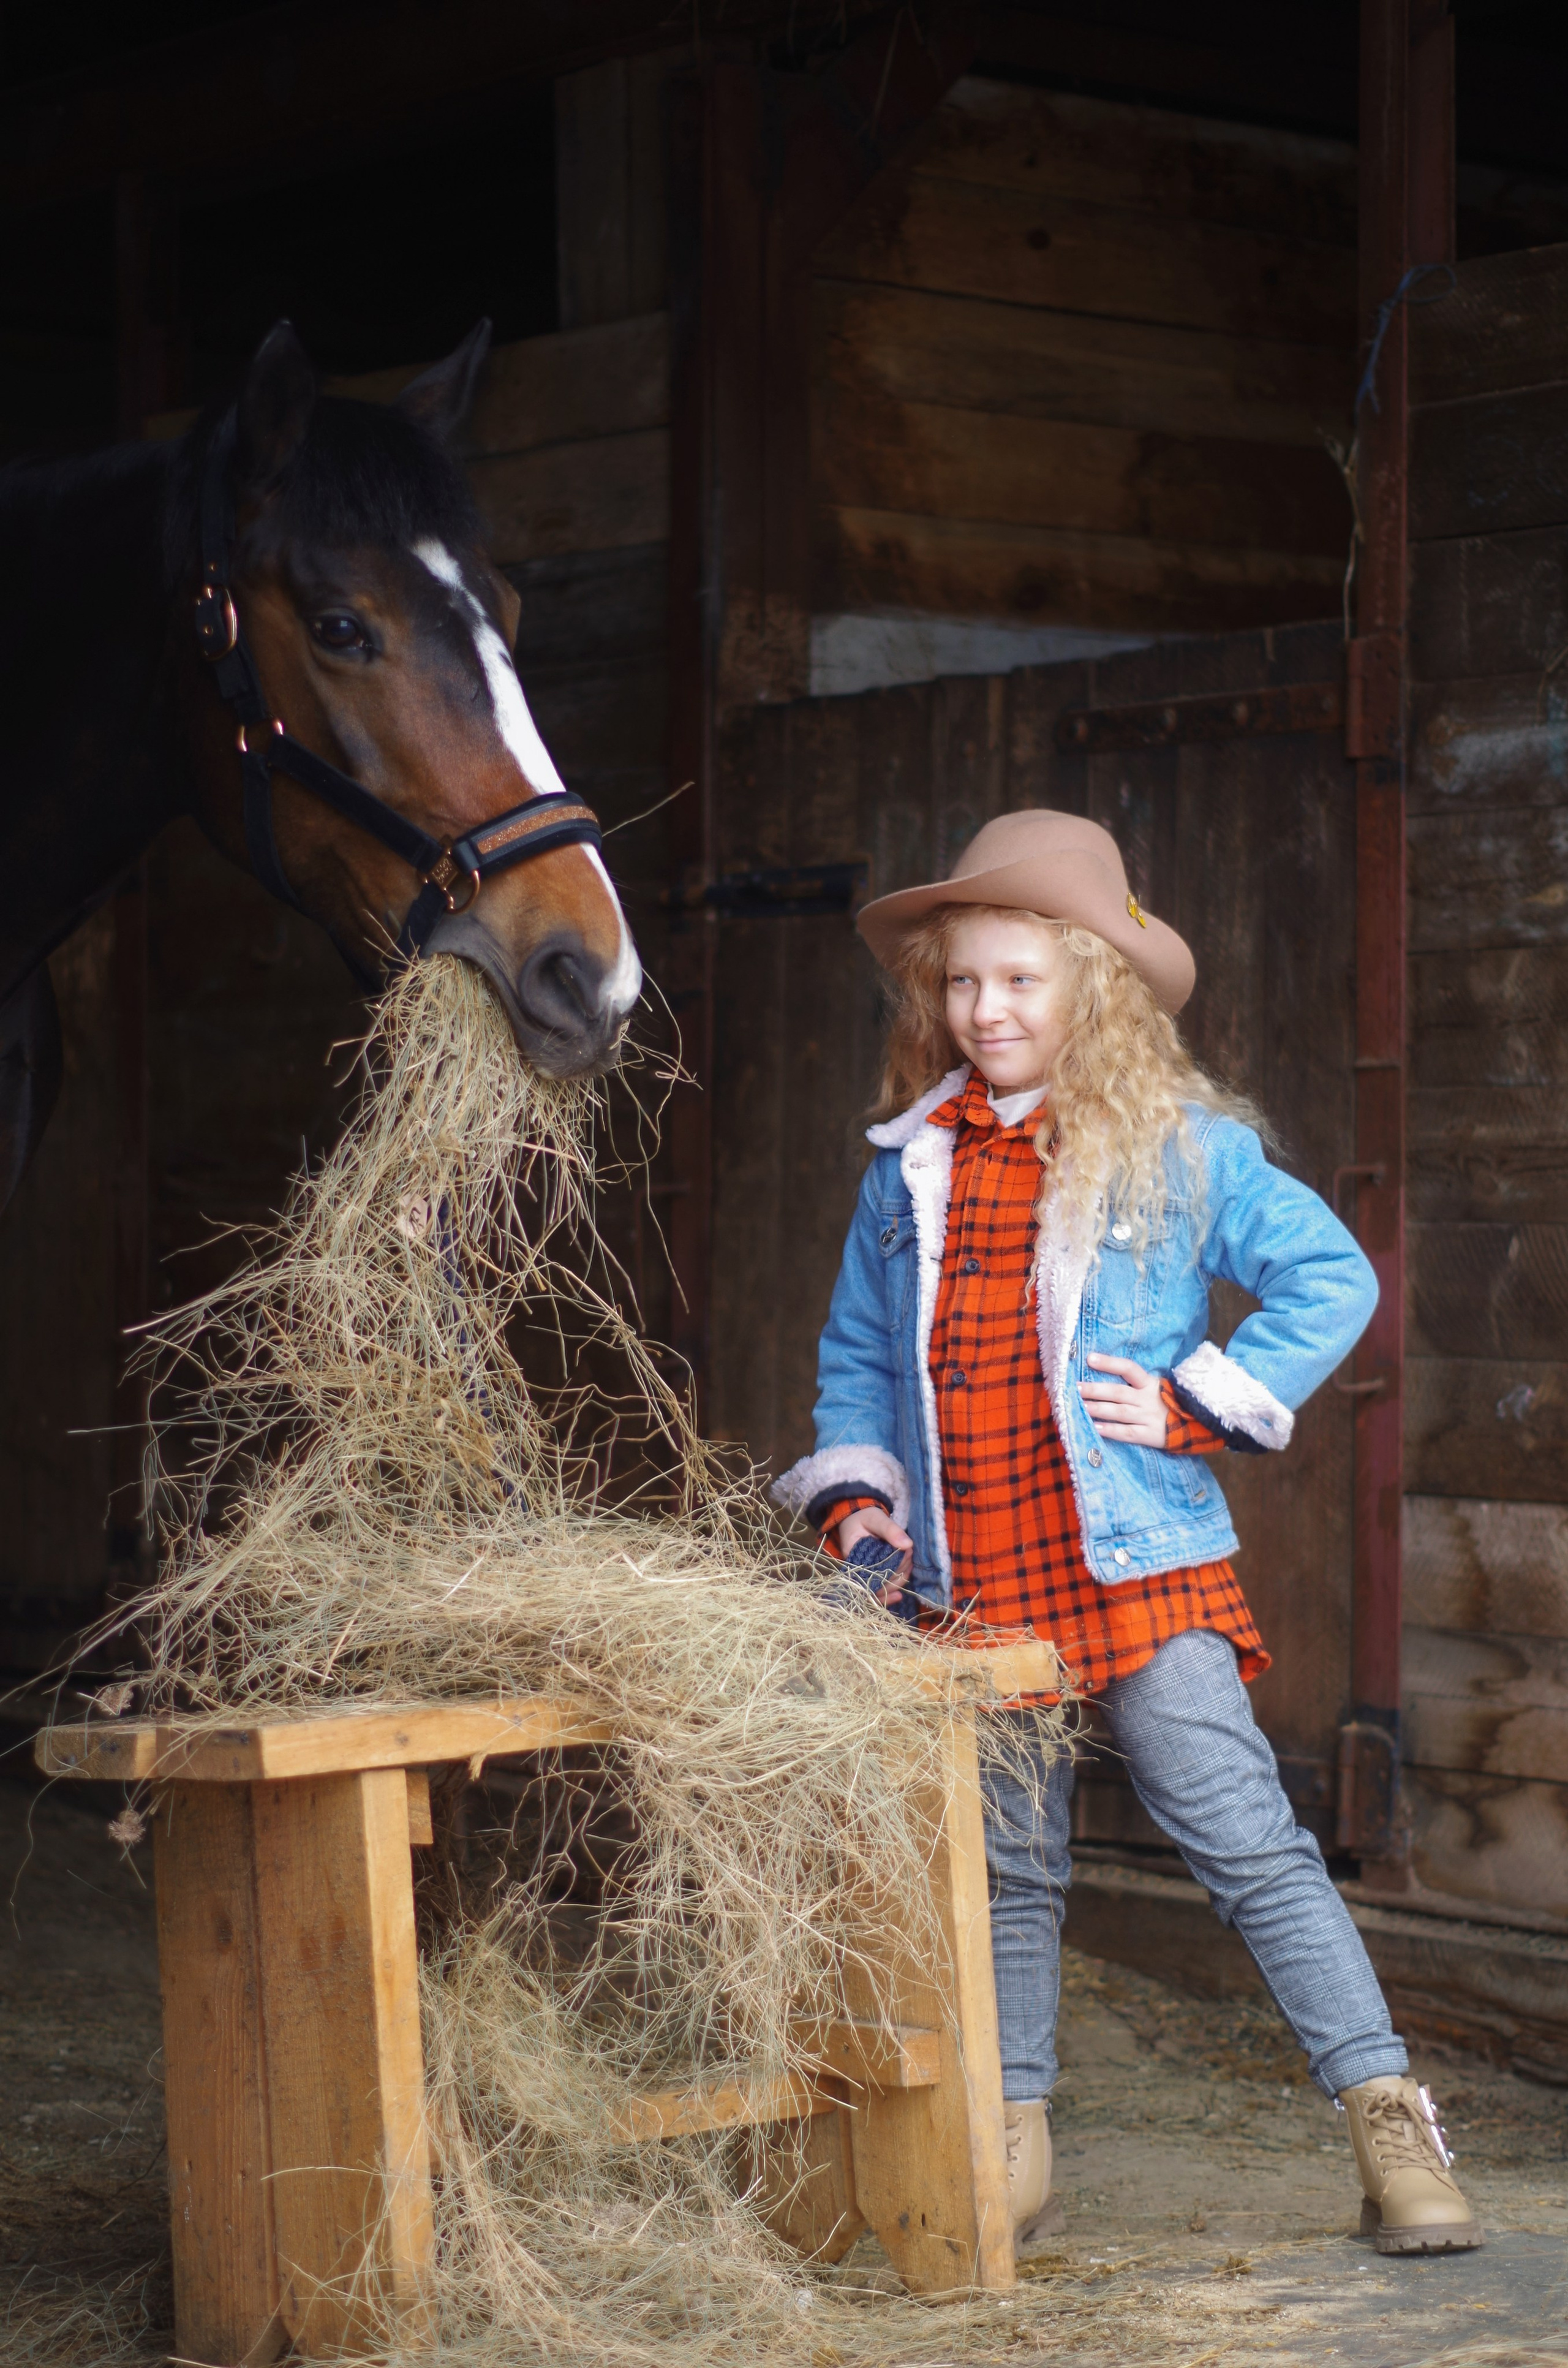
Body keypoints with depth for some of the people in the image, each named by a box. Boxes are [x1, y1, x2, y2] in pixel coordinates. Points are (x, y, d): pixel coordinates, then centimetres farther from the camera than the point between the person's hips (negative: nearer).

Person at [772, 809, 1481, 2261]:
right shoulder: (909, 1169, 10)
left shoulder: (1183, 1153, -2)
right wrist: (852, 1494, 7)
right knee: (1007, 1871, 12)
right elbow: (856, 1351, 21)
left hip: (1138, 1568, -4)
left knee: (1247, 1843, -8)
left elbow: (1335, 1281, -3)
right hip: (968, 1589, 4)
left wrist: (1196, 1406, -9)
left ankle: (1391, 2122, -5)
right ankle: (1012, 2147, 22)